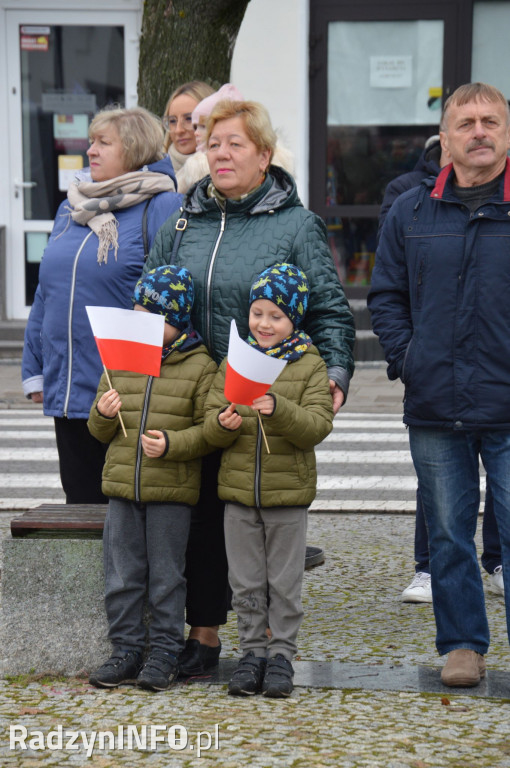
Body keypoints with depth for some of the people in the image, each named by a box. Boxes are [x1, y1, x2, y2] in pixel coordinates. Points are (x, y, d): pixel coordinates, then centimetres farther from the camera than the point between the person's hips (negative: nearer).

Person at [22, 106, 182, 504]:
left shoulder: (161, 209, -7)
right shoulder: (71, 208, 15)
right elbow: (46, 294, 21)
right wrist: (35, 370, 16)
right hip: (67, 394, 7)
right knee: (81, 498, 13)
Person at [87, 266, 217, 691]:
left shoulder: (200, 367, -3)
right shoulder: (120, 360, 10)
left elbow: (208, 429, -5)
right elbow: (100, 431, 16)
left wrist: (171, 444, -20)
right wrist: (103, 415, -7)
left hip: (173, 490, -4)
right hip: (122, 485, 4)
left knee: (166, 576, 2)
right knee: (122, 575, 7)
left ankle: (164, 654, 12)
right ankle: (127, 651, 17)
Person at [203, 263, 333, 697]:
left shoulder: (310, 366, -3)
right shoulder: (233, 363, 6)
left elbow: (317, 426, -13)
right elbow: (210, 427, 5)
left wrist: (278, 409, -30)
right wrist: (224, 423, -19)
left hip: (288, 491, -3)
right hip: (238, 488, 3)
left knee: (285, 582, 4)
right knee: (246, 581, 9)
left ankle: (282, 653, 14)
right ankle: (253, 651, 19)